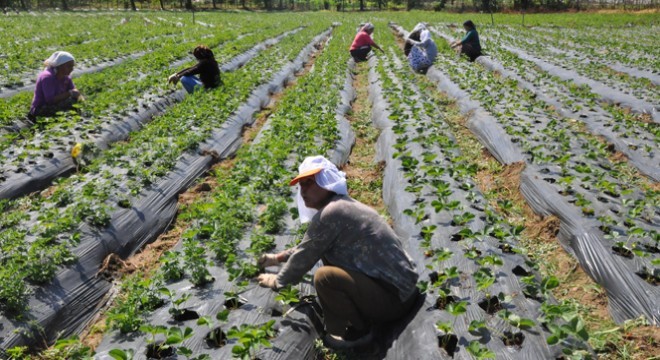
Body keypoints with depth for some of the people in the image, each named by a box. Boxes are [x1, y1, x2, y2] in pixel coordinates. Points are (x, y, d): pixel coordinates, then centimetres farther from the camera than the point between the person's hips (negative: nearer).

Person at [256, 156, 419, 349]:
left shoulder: (330, 213, -19)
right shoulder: (343, 205, 11)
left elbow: (305, 256, -8)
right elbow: (308, 247, 27)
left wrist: (278, 280, 9)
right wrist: (278, 257, 31)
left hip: (393, 298, -10)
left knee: (324, 276, -25)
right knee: (327, 252, 16)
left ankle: (359, 331, -1)